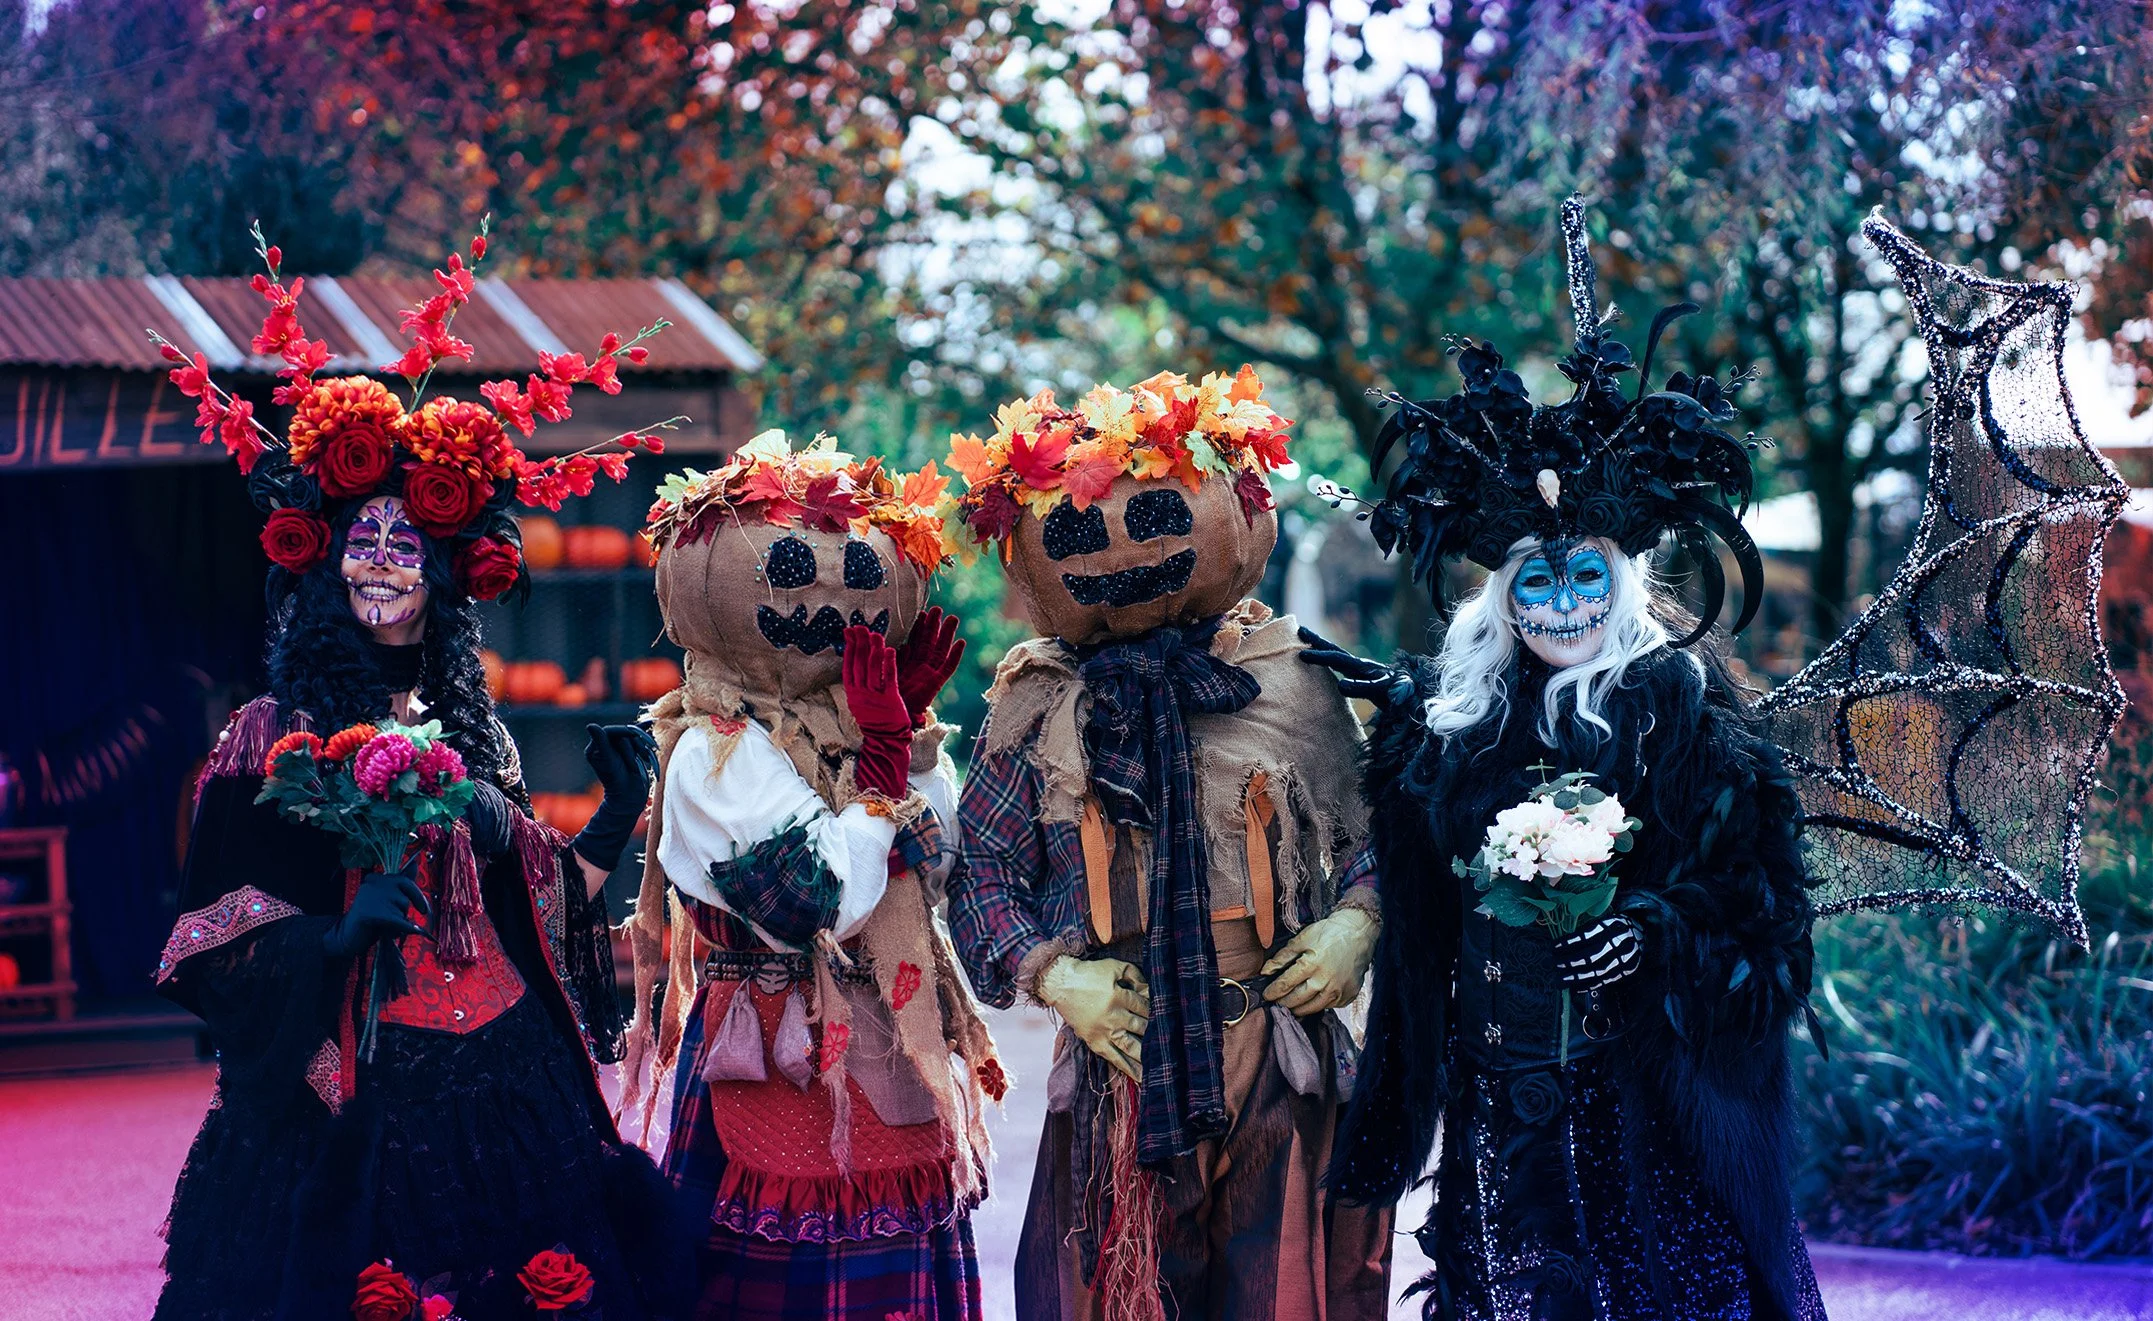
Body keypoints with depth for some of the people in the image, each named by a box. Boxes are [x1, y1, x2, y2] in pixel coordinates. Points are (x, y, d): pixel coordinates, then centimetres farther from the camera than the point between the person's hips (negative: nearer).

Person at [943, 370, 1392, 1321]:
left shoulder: (1293, 682, 2)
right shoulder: (1038, 708, 1)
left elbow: (1373, 829, 10)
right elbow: (984, 872, 4)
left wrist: (1355, 924, -7)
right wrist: (1055, 976, -9)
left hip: (1280, 1061, 0)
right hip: (1123, 1055, 0)